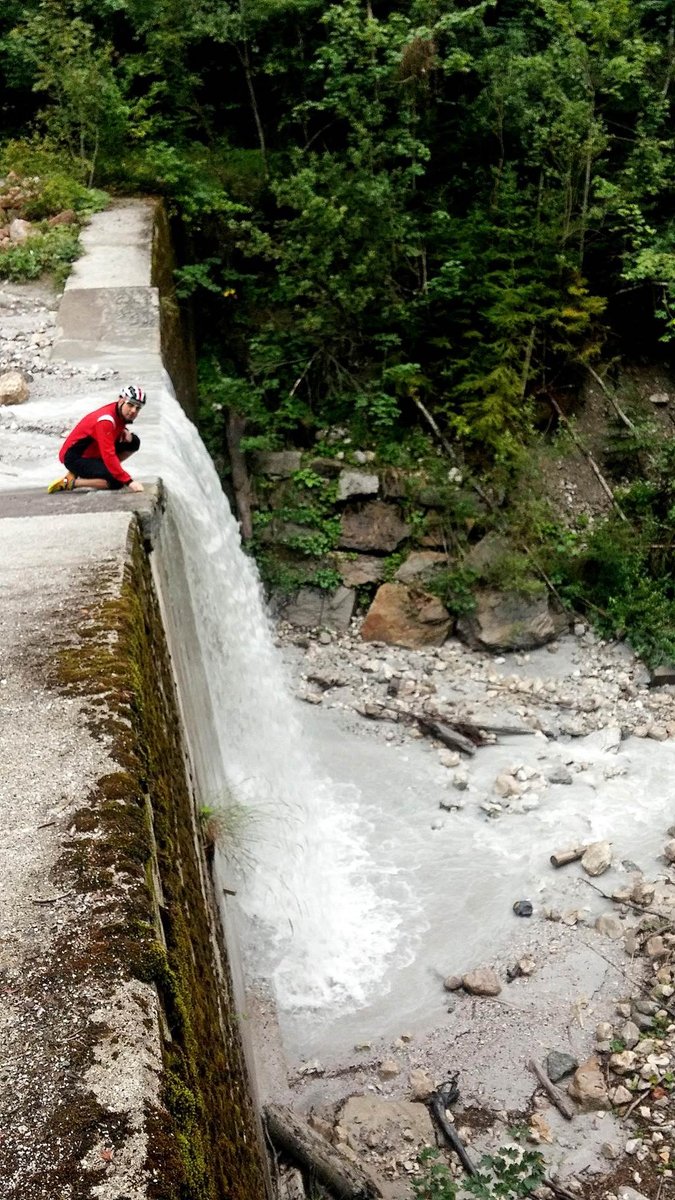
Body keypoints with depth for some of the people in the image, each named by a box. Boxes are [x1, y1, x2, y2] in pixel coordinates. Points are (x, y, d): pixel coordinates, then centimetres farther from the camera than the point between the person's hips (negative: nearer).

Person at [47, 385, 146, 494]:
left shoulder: (122, 413, -3)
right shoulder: (106, 419, -29)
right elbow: (109, 455, -35)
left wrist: (127, 434, -8)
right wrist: (129, 481, -38)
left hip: (94, 452, 9)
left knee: (134, 442, -1)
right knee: (116, 482, -25)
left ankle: (103, 469, 6)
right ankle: (70, 482, -11)